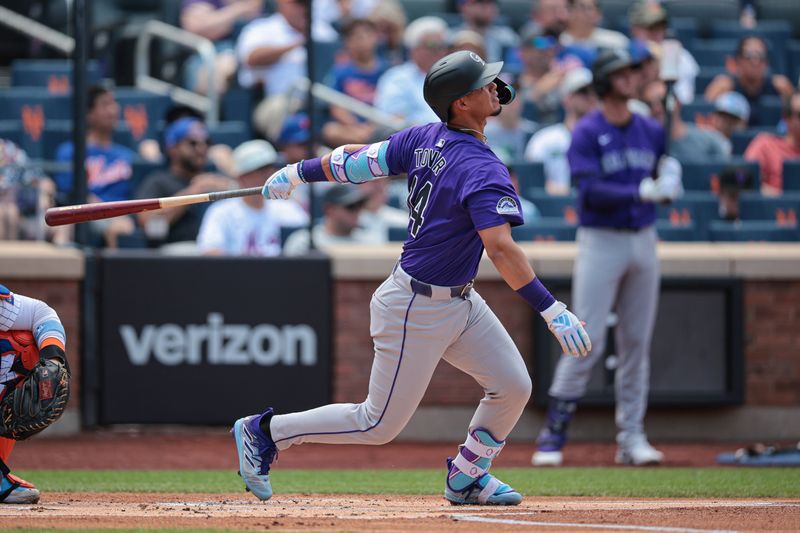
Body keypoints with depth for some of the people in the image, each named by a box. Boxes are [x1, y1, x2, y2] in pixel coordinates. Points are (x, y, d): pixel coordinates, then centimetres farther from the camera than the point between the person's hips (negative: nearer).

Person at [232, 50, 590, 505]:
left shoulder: (425, 139, -3)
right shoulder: (484, 170, -28)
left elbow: (357, 160, 5)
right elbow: (501, 247, -38)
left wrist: (299, 173, 20)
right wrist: (552, 310, -41)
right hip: (418, 310, -9)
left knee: (513, 386, 8)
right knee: (380, 424, 3)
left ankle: (466, 477, 26)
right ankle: (265, 432, 14)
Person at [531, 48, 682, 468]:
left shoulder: (652, 131, 10)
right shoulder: (586, 133, -8)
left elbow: (666, 186, 14)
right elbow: (590, 190, -19)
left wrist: (670, 178, -10)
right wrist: (643, 191, -28)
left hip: (643, 240, 5)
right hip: (600, 241, -5)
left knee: (637, 341, 7)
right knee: (587, 341, -9)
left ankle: (632, 437, 12)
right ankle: (553, 433, -2)